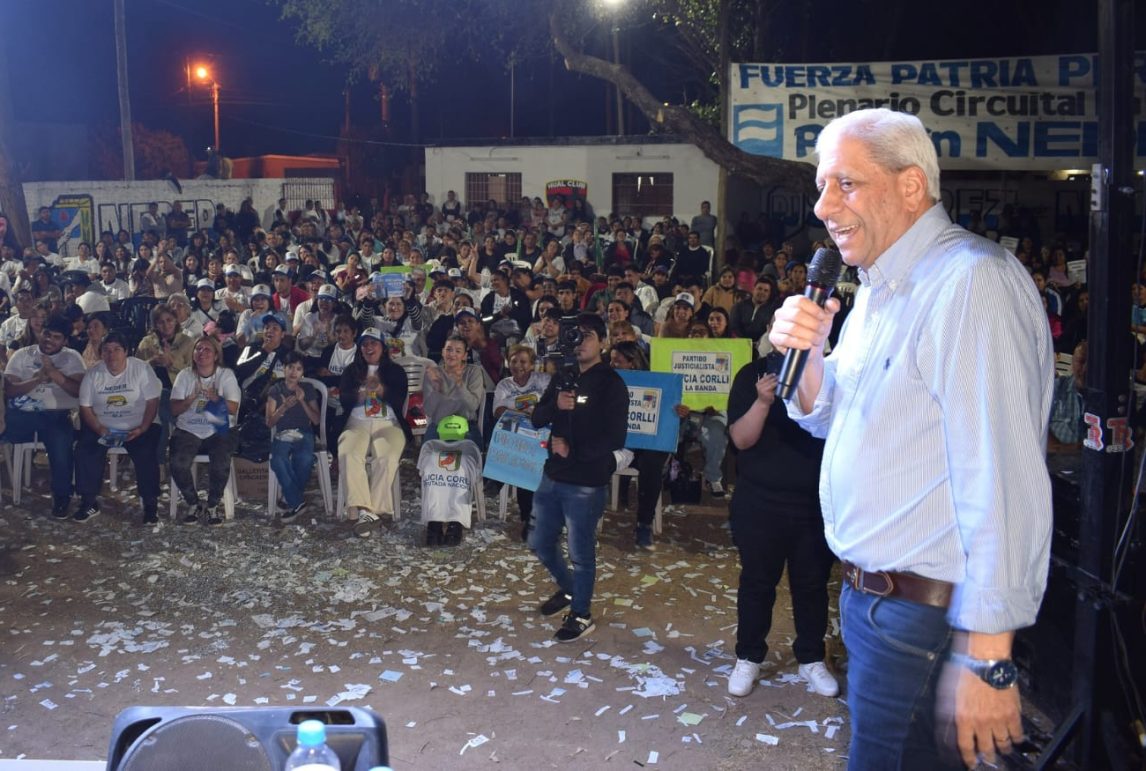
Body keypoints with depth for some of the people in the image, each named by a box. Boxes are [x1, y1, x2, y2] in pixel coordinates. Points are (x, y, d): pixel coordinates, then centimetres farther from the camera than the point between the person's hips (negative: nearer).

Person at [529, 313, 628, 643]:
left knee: (580, 552, 3)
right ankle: (568, 588, 42)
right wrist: (555, 405, -13)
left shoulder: (611, 384, -10)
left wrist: (572, 450, -14)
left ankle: (581, 614, 22)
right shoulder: (562, 377, 11)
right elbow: (537, 419, 7)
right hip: (553, 475, 7)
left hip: (586, 483, -7)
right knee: (540, 543, 17)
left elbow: (614, 439, -15)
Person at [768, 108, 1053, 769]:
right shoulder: (880, 288, 11)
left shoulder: (971, 281, -21)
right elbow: (836, 423, 17)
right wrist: (808, 355, -4)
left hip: (925, 613, -9)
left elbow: (1005, 481, -27)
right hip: (868, 591, 9)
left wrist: (986, 658, -27)